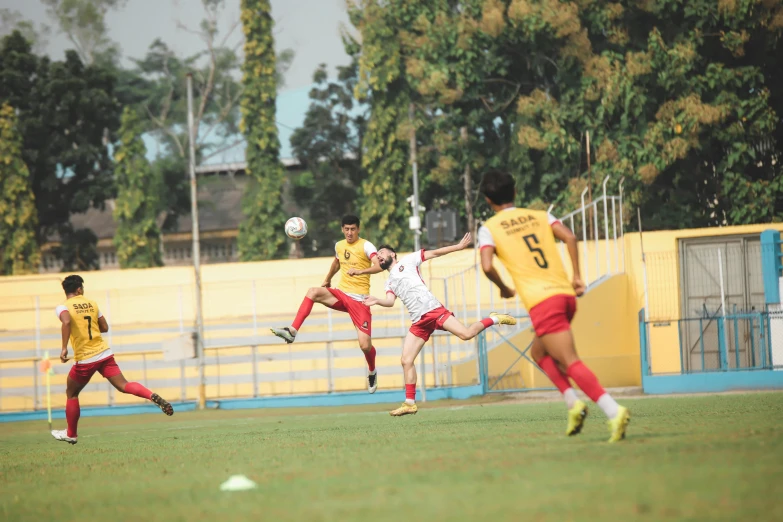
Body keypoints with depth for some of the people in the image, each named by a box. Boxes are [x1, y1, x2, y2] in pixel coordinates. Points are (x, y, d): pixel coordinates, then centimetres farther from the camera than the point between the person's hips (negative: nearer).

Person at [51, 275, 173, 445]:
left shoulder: (62, 307, -5)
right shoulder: (92, 304, 10)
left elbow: (66, 322, -28)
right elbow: (105, 327, 15)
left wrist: (64, 348, -27)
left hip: (85, 359, -4)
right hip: (104, 353, 4)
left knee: (71, 394, 15)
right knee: (123, 385, -2)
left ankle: (71, 434, 23)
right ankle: (152, 396, -28)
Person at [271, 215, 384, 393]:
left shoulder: (366, 246, -10)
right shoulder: (339, 246, 10)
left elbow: (378, 266, -28)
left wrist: (360, 271, -43)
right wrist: (327, 279, 42)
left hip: (359, 300, -5)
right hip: (341, 294, 5)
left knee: (365, 345, -10)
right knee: (313, 292, -25)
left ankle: (372, 372, 24)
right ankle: (292, 331, -28)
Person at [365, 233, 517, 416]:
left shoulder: (407, 261, 13)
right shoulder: (390, 282, 25)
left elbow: (435, 253, 9)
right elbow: (390, 301, 7)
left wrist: (458, 247, 0)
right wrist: (378, 301, -14)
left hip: (433, 310, -5)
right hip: (419, 322, 5)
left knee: (466, 334, -22)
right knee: (406, 361, -3)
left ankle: (494, 319, 5)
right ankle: (410, 403, 2)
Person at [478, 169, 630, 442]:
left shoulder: (489, 228, 5)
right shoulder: (540, 216, 17)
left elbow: (487, 266, -10)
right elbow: (569, 237, 2)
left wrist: (503, 289, 8)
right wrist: (577, 277, 6)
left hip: (542, 302, -6)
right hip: (566, 294, 6)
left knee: (571, 362, -10)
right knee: (539, 352, 26)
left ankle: (613, 411, -28)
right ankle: (573, 403, 9)